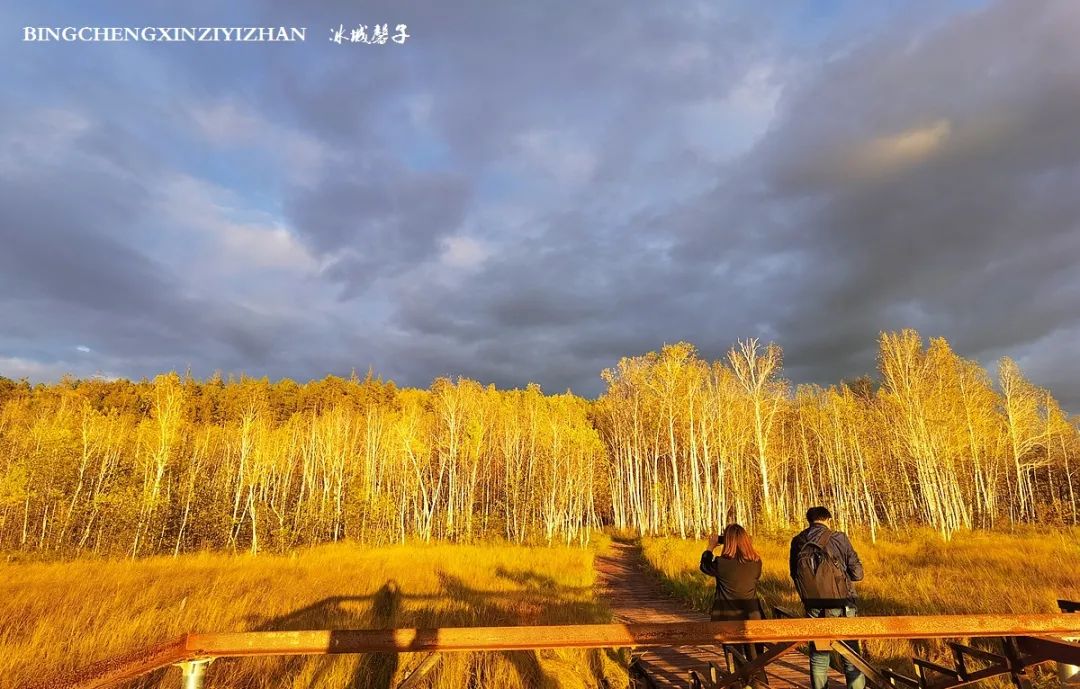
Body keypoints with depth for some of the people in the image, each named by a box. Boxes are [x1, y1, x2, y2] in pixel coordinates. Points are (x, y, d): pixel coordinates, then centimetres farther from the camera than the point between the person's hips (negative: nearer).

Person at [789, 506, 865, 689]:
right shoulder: (838, 538, -10)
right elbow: (857, 574, -6)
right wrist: (841, 572, 13)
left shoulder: (797, 542, -1)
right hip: (840, 605, -2)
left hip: (813, 607, 2)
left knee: (818, 655, 14)